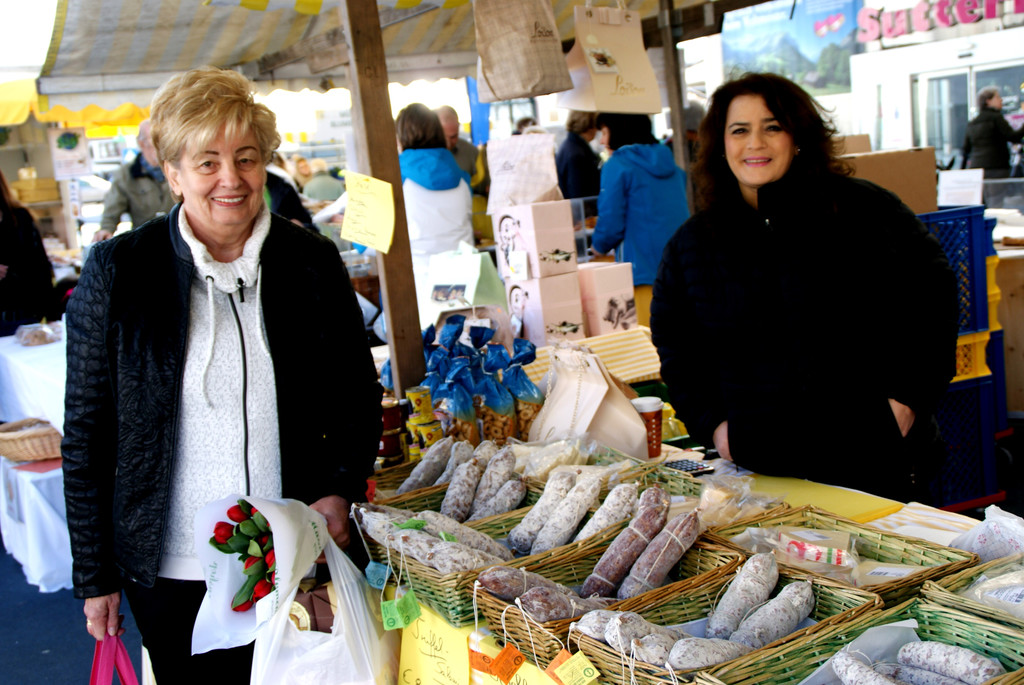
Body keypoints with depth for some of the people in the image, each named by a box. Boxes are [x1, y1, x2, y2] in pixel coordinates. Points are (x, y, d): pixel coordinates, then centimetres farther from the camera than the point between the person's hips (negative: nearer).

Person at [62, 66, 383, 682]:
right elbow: (87, 434, -1)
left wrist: (341, 490, -6)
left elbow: (359, 395, 10)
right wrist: (96, 575, 0)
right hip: (172, 569, -1)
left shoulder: (313, 262, -1)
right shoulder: (117, 271, -6)